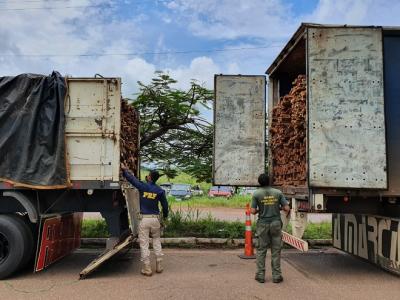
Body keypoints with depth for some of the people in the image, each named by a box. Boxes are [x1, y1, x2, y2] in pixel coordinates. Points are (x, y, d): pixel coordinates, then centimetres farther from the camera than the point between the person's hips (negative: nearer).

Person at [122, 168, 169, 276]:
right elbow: (165, 205, 8)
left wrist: (124, 170, 24)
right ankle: (159, 266, 19)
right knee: (157, 241, 16)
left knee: (144, 244, 3)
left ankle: (147, 269, 6)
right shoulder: (160, 191, 0)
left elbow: (131, 178, 6)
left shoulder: (142, 186, -5)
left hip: (144, 219, -3)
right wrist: (165, 215, 27)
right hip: (155, 218, 3)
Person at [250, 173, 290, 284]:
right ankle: (276, 276, 9)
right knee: (276, 250, 6)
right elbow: (287, 208, -2)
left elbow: (253, 211, -7)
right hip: (276, 223, 1)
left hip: (263, 224, 0)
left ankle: (260, 275, 10)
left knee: (261, 250, 8)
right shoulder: (278, 193, 0)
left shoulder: (256, 194, -4)